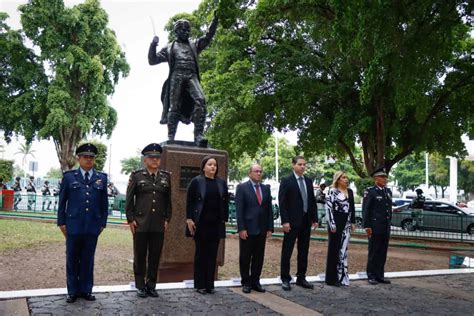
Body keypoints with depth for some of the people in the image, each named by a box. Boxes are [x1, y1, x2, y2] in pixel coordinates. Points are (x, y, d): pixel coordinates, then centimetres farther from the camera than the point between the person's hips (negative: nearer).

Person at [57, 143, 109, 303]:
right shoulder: (69, 177, 4)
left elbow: (104, 203, 8)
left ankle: (86, 290, 20)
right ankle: (73, 291, 19)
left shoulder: (101, 178, 7)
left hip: (93, 226, 1)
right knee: (72, 259, 8)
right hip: (73, 225, -1)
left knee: (88, 260, 8)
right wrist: (61, 222, 2)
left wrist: (103, 223, 6)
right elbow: (62, 201, 6)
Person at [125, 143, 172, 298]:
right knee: (140, 256, 6)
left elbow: (168, 200, 11)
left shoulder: (166, 177, 8)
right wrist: (130, 219, -5)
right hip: (140, 223, -2)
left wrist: (167, 219, 6)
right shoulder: (136, 175, 0)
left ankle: (151, 285, 19)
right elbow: (129, 199, 1)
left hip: (159, 224, 2)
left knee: (155, 256, 7)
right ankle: (140, 286, 18)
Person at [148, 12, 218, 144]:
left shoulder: (194, 44, 32)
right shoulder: (169, 47, 26)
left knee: (200, 100, -24)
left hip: (192, 76, 1)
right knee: (174, 106, -13)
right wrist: (153, 44, 8)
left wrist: (214, 20, 10)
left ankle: (198, 136, -30)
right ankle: (171, 138, -12)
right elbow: (152, 60, 21)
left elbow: (208, 37, 20)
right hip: (177, 76, -1)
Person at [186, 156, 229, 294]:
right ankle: (200, 285, 12)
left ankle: (209, 285, 14)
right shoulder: (196, 181, -3)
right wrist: (189, 219, -9)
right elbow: (189, 201, -3)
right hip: (200, 224, -3)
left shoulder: (222, 183, 9)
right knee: (200, 254, 4)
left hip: (216, 224, 3)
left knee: (212, 254, 6)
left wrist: (225, 219, 5)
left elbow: (225, 202, 11)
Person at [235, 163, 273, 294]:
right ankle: (246, 283, 16)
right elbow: (239, 210, -7)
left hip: (262, 230, 4)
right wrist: (241, 228, -13)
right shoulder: (242, 187, -2)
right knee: (245, 258, 5)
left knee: (258, 257, 8)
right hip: (247, 229, -4)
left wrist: (270, 228, 4)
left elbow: (269, 210, 11)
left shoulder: (266, 189, 11)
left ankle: (255, 282, 19)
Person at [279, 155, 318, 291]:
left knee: (304, 252, 11)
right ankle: (285, 279, 10)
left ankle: (301, 278, 20)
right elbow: (282, 202, -10)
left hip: (306, 221, 6)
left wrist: (315, 218, 7)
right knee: (287, 252, 1)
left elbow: (313, 201, 13)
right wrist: (285, 221, -16)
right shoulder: (286, 181, -5)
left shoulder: (309, 181, 11)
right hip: (292, 221, -6)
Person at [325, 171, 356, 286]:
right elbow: (328, 208, -12)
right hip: (336, 222, -6)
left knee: (343, 249, 9)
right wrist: (332, 224, -17)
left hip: (346, 223, 6)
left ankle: (341, 276, 19)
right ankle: (331, 278, 7)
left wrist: (353, 222, 11)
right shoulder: (332, 191, -8)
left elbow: (352, 208, 16)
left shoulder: (350, 191, 11)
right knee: (334, 249, 0)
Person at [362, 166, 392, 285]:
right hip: (375, 228, -6)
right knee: (373, 253, 2)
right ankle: (371, 276, 11)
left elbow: (389, 209, 17)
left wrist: (389, 224, 15)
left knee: (383, 253, 10)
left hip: (386, 228, 6)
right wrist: (367, 226, -14)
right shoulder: (370, 191, -7)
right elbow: (365, 210, -10)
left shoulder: (388, 191, 13)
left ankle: (379, 275, 19)